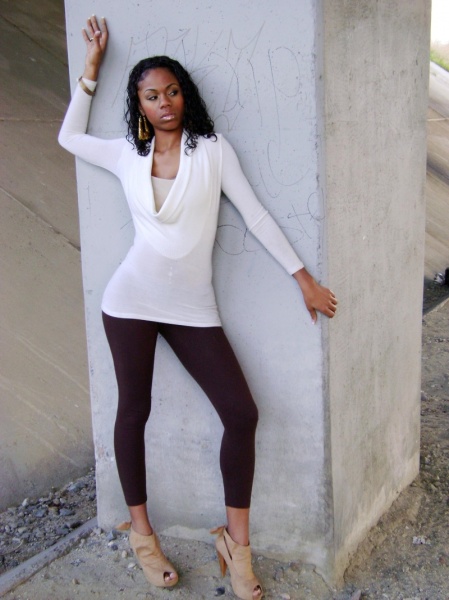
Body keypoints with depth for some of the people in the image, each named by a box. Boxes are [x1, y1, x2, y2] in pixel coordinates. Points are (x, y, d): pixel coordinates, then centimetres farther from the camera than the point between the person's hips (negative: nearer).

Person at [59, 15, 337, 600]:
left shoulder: (212, 150, 2)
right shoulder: (126, 156, 7)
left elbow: (256, 215, 2)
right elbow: (69, 137, 21)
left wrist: (304, 277, 0)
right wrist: (91, 69, 15)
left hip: (193, 308, 0)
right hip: (133, 299, 1)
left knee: (241, 413, -7)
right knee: (134, 412, 6)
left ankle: (237, 542, 9)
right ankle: (141, 532, 24)